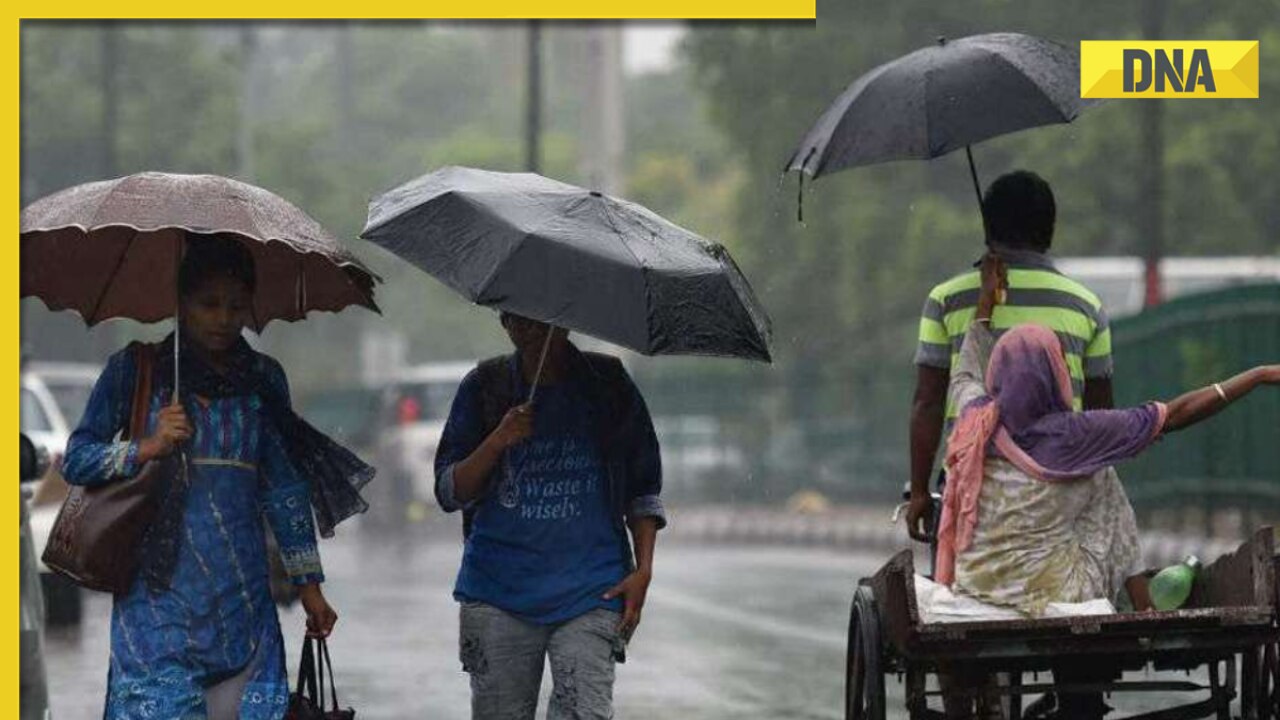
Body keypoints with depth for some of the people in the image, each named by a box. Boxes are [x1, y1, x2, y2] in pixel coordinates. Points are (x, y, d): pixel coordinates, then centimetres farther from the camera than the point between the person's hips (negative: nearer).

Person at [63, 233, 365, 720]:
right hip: (159, 586, -3)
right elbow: (76, 460, 4)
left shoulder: (262, 379, 12)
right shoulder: (135, 370, 5)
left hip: (240, 587, 3)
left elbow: (284, 488, 15)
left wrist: (308, 583, 13)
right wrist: (145, 449, -13)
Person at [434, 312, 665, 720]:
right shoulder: (484, 389, 7)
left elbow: (643, 491, 11)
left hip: (590, 593, -1)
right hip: (498, 590, 1)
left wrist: (643, 569, -1)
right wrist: (497, 443, -13)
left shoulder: (608, 386, 6)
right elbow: (449, 493, 3)